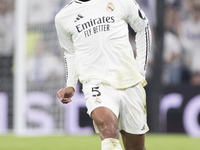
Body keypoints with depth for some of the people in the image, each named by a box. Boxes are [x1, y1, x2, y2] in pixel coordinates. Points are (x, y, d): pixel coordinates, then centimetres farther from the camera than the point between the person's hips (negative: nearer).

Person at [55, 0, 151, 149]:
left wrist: (141, 71, 14)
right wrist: (70, 85, 12)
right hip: (96, 84, -1)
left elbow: (143, 28, 20)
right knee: (105, 122, -34)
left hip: (130, 82, 1)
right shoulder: (63, 17, 10)